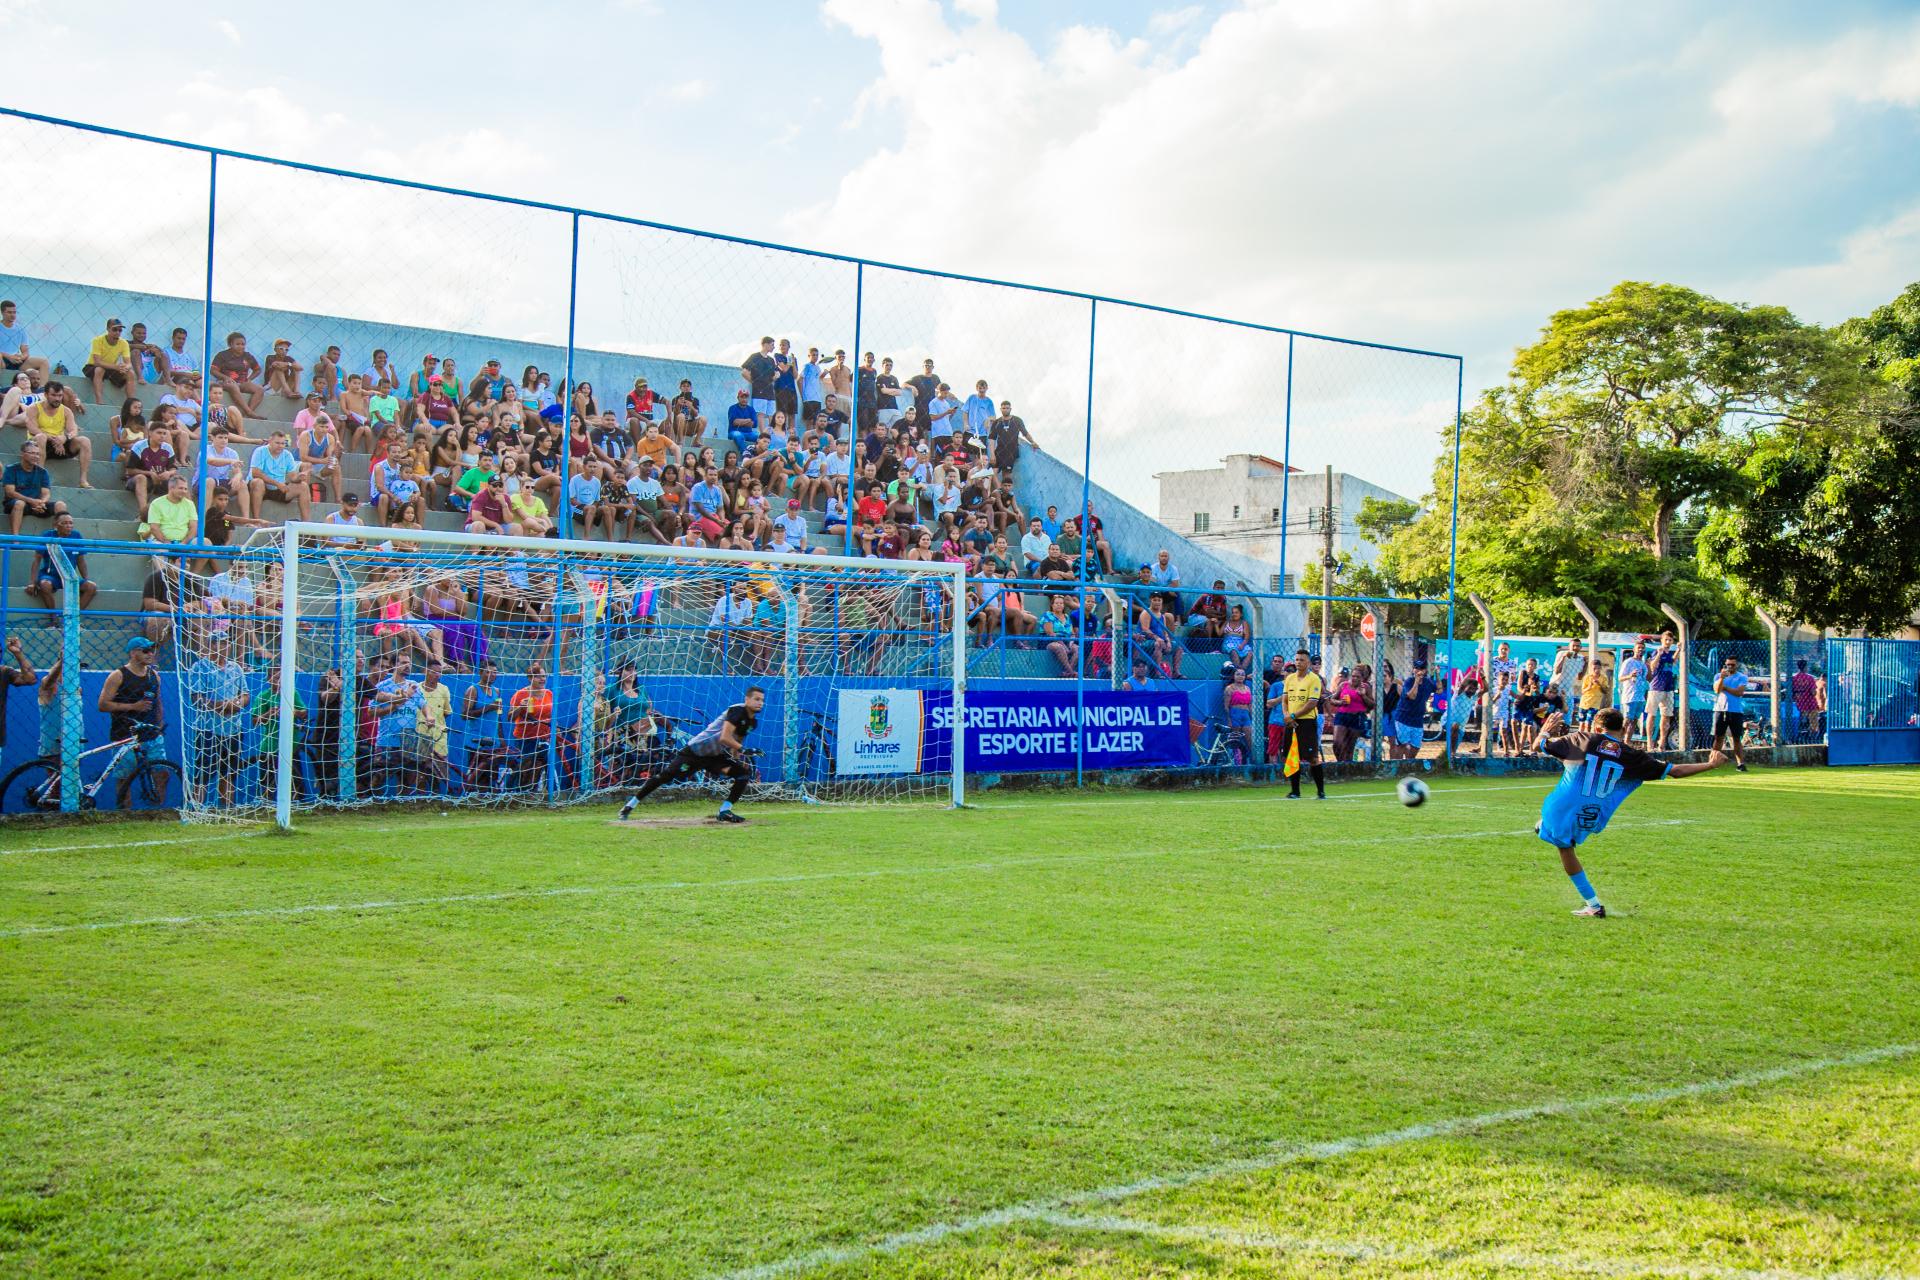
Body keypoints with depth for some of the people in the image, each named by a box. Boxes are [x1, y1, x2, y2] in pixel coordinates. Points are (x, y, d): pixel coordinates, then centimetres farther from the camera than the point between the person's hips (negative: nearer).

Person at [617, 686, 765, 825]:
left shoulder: (752, 721, 6)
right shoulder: (737, 710, -20)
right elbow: (724, 738, -31)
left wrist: (737, 759, 0)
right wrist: (742, 749, -28)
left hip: (716, 756, 8)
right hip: (696, 750, -8)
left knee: (745, 772, -5)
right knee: (665, 776, -10)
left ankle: (724, 811, -5)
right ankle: (631, 804, 3)